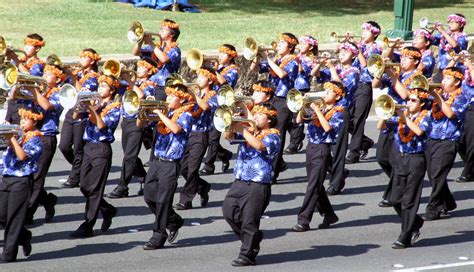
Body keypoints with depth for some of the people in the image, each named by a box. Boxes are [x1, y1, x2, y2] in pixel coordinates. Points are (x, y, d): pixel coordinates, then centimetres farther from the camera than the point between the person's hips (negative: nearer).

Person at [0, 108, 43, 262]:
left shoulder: (34, 139, -4)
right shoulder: (19, 137, 16)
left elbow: (22, 155, -18)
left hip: (22, 181, -7)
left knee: (14, 218, -4)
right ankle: (24, 236, 29)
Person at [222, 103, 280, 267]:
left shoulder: (272, 137, -5)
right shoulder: (249, 132, 15)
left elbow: (259, 145, -25)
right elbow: (228, 136, 5)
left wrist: (242, 129, -20)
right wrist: (233, 125, -14)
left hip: (258, 185, -7)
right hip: (239, 182, 7)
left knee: (249, 221, -5)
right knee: (229, 211, 5)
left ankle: (247, 255, 3)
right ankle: (254, 238, 25)